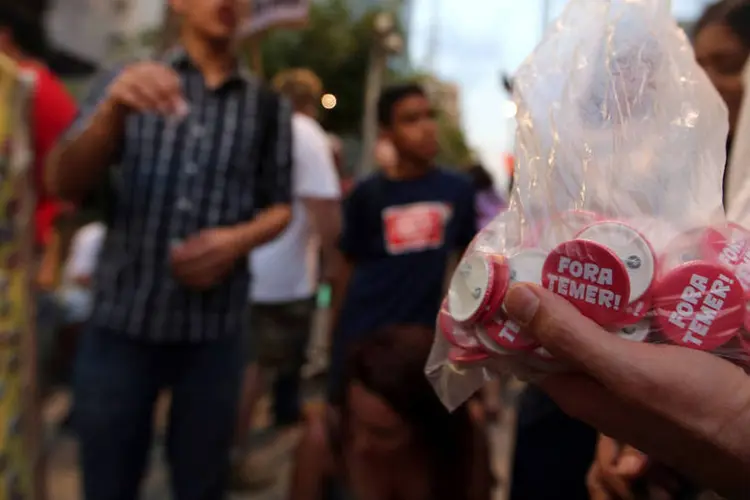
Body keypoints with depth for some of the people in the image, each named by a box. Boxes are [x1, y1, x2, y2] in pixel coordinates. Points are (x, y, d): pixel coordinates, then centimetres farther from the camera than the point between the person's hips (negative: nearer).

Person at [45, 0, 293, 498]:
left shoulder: (269, 107, 6)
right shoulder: (128, 82, 4)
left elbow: (280, 207, 10)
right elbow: (64, 184, -6)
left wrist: (239, 238, -12)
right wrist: (112, 111, -25)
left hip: (214, 328, 1)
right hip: (122, 320, 0)